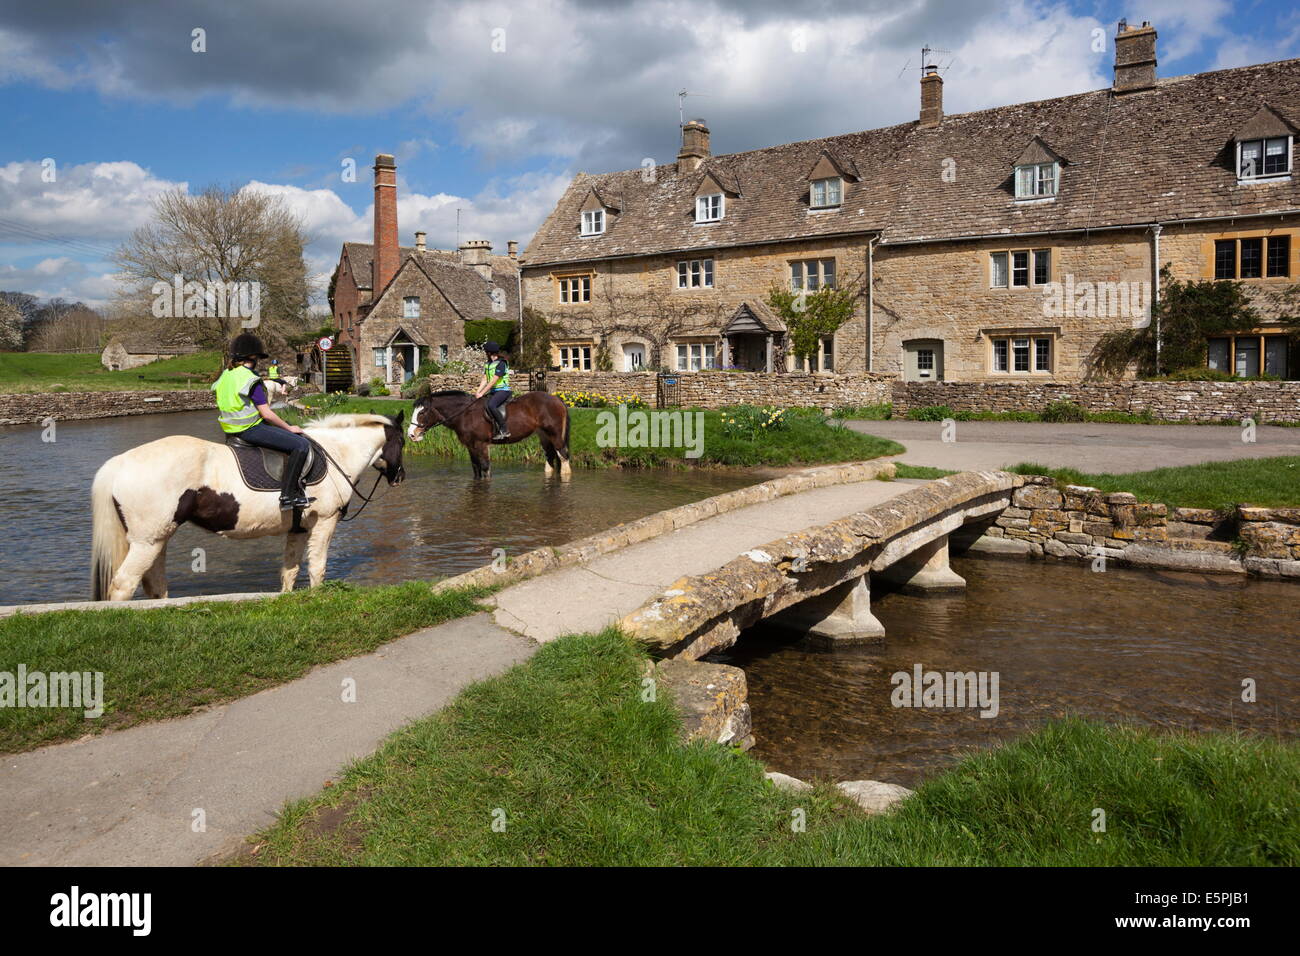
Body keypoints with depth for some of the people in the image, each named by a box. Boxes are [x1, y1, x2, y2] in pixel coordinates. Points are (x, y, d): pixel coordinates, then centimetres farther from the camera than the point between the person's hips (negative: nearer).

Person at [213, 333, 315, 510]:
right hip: (251, 429, -10)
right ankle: (287, 495, -16)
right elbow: (266, 413, -19)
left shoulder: (226, 375, 11)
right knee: (302, 444, -14)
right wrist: (289, 428, -6)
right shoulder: (251, 380, -17)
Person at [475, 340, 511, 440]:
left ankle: (504, 430, -29)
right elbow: (484, 380, 9)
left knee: (490, 405, -32)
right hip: (493, 391, 10)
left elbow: (493, 381, -19)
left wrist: (482, 393, -20)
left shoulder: (501, 363, -14)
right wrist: (478, 392, -6)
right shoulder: (487, 364, 13)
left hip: (503, 390, -10)